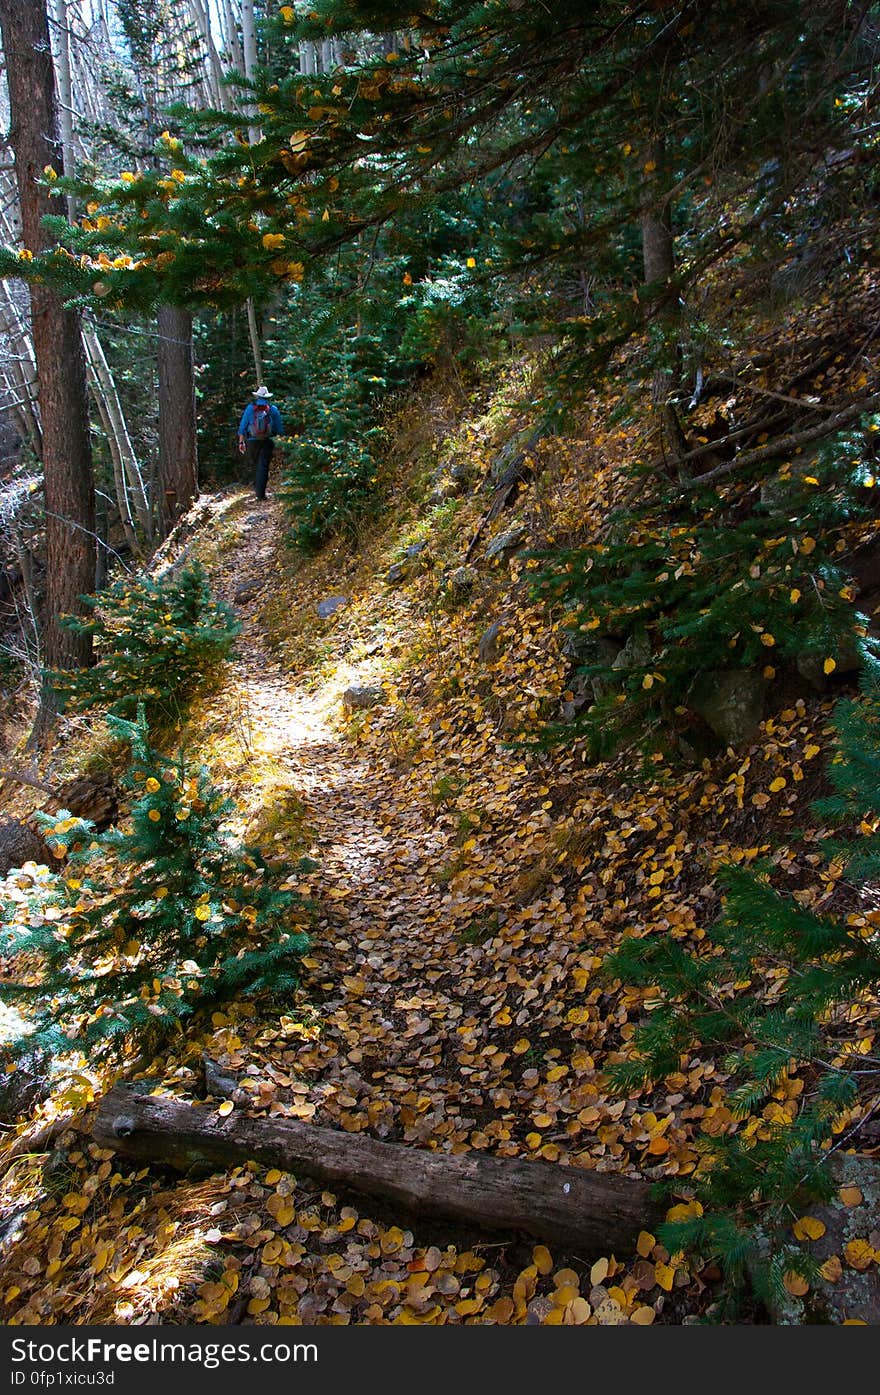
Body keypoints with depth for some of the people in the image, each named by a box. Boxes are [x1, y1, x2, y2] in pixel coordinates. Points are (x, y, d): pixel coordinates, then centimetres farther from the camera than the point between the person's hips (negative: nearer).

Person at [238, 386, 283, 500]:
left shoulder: (250, 408, 1)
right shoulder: (273, 409, 3)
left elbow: (242, 426, 1)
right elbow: (279, 428, 4)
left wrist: (241, 442, 5)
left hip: (252, 441, 1)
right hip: (268, 442, 0)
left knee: (254, 465, 17)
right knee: (263, 466, -2)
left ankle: (257, 487, 28)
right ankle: (260, 492, -9)